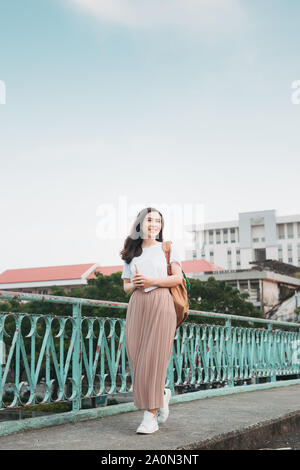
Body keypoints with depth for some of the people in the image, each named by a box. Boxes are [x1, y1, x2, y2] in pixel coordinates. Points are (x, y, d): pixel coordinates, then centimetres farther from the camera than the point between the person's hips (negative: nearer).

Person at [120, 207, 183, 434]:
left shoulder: (168, 248, 9)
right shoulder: (131, 254, 18)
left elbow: (178, 278, 1)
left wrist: (152, 281, -12)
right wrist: (134, 285, -3)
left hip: (161, 304, -4)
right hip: (137, 306, 4)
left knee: (153, 358, -10)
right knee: (137, 358, -1)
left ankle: (151, 416, -7)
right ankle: (162, 394, 27)